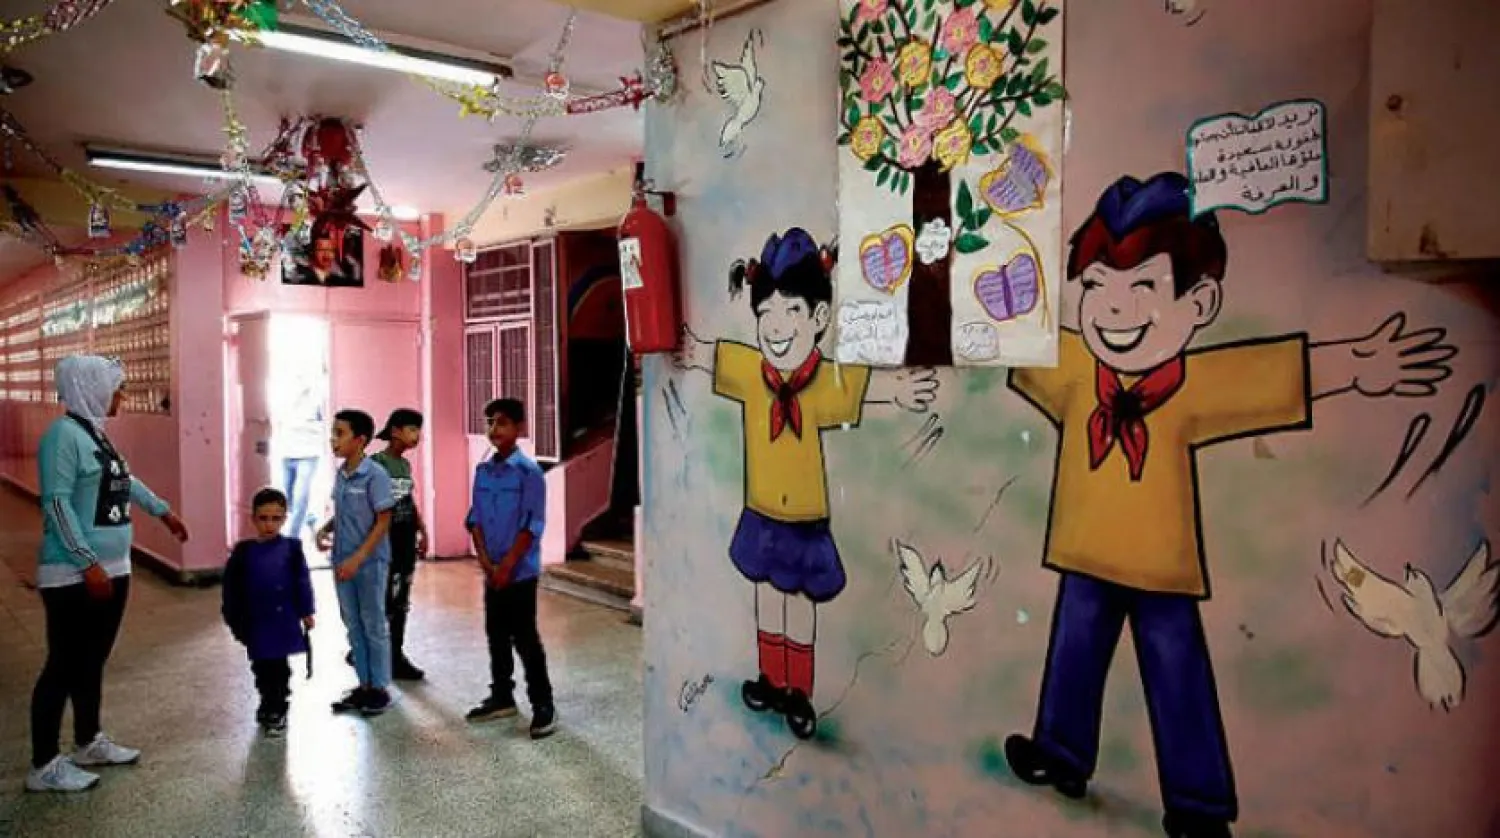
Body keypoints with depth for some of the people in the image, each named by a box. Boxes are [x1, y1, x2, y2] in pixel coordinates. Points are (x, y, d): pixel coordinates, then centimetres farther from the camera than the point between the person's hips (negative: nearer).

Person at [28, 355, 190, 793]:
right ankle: (44, 766, 8)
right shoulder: (64, 434, -16)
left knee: (93, 660, 17)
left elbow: (124, 479, 28)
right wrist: (88, 563, -23)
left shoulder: (96, 433, 11)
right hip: (75, 576, -9)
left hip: (112, 569, 9)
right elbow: (57, 503, -20)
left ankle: (89, 742, 30)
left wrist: (164, 511, 40)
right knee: (65, 665, -2)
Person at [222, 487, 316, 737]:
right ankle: (270, 706, 33)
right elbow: (231, 587, 2)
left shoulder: (291, 548, -5)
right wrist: (234, 620, 2)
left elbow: (302, 581, -3)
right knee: (263, 667, 14)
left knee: (279, 667, 8)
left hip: (284, 619, -1)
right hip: (256, 621, 2)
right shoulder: (243, 551, -3)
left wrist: (306, 611, -4)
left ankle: (276, 710, 23)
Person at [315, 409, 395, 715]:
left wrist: (358, 558, -20)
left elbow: (383, 522, -15)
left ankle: (380, 688, 16)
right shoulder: (339, 474, 6)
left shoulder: (375, 475, -15)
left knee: (374, 626, 4)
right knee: (353, 625, 13)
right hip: (343, 562, 7)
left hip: (369, 563, -7)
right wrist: (326, 529, -2)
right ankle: (364, 686, 25)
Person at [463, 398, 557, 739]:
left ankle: (543, 705, 6)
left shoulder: (529, 471, -11)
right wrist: (485, 560, -5)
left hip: (520, 571, -6)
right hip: (492, 571, 6)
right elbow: (475, 518, 8)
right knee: (496, 636, 14)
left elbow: (533, 525, -14)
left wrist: (507, 565, -15)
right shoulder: (482, 470, 8)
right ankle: (501, 698, 28)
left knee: (525, 638, -3)